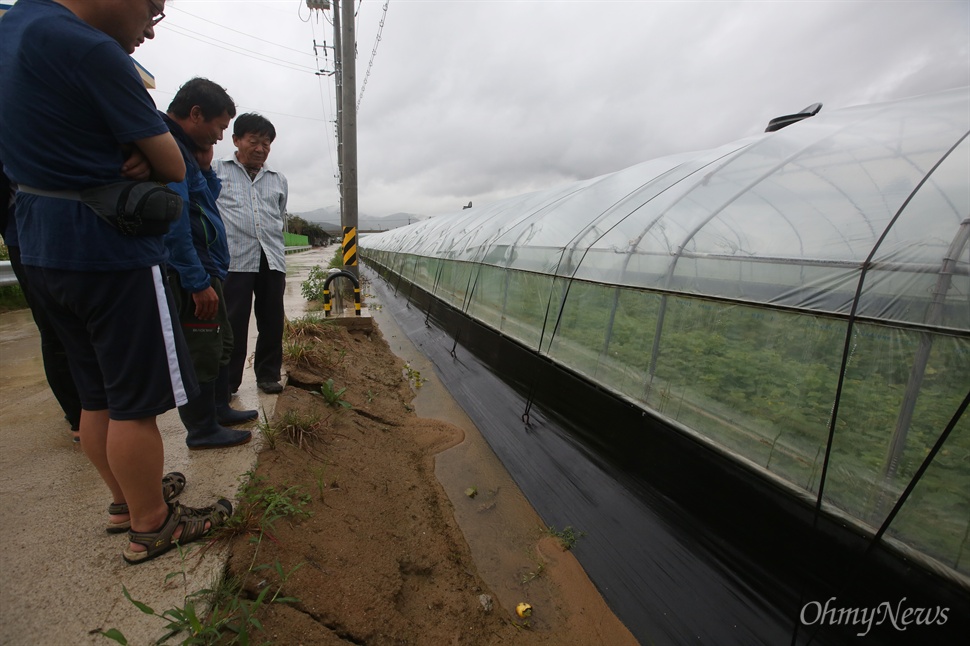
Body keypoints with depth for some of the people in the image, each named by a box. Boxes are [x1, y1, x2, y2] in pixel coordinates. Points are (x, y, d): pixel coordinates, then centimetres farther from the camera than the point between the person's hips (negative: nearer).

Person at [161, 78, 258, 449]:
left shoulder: (183, 148, 16)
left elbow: (206, 201, 21)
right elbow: (172, 219, -24)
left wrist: (205, 168, 5)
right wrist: (198, 282, -24)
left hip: (205, 270, 11)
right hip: (190, 274, -11)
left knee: (221, 343, 19)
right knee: (201, 352, -1)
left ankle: (219, 409, 34)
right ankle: (202, 430, 14)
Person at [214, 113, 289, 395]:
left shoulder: (279, 180, 19)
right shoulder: (216, 170, 9)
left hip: (272, 260, 3)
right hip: (234, 260, -3)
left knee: (272, 321, 5)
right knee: (233, 322, -2)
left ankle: (268, 374, 18)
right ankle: (227, 380, 11)